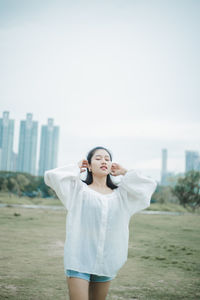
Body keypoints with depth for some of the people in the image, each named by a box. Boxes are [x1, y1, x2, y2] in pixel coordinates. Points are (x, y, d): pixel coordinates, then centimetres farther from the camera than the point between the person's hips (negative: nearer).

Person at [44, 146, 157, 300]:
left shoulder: (120, 194, 11)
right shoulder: (78, 189, 3)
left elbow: (149, 184, 10)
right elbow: (51, 175, -7)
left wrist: (124, 172, 13)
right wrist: (76, 168, 5)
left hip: (106, 262, 4)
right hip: (79, 258, -4)